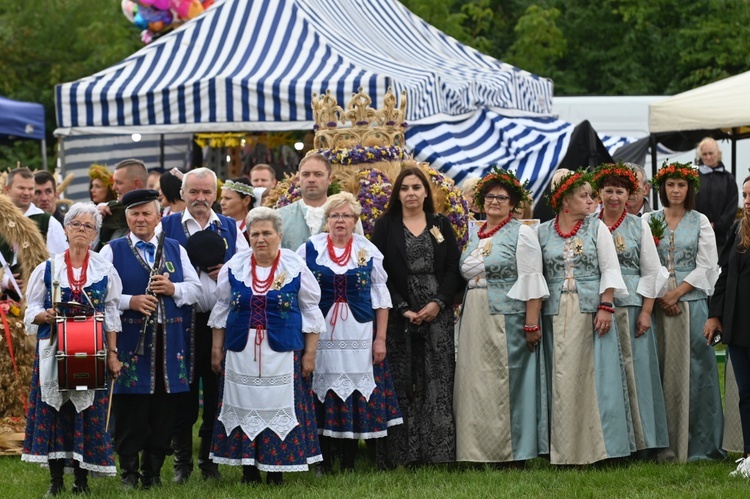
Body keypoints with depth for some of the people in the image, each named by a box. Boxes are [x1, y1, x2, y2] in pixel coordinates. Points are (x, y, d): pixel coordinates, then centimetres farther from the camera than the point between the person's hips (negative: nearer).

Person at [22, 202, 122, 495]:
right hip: (53, 350, 0)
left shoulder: (105, 271, 7)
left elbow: (111, 316, 7)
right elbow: (31, 311, 7)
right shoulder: (48, 269, 5)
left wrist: (112, 355, 2)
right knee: (53, 409, -2)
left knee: (89, 412, -2)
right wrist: (46, 316, -16)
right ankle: (56, 480, 6)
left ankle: (82, 479, 7)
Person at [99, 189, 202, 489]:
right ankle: (128, 471, 6)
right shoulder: (113, 251, 5)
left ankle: (153, 470, 13)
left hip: (170, 340, 3)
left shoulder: (175, 250, 15)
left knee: (164, 410, 4)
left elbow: (195, 289, 11)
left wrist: (173, 288, -9)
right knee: (131, 410, -3)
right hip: (130, 339, -3)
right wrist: (130, 301, -18)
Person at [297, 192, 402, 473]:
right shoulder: (309, 250, 4)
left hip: (359, 338, 1)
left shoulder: (368, 252, 6)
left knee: (355, 396, 1)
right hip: (320, 336, -1)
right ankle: (324, 463, 9)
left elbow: (380, 298, 8)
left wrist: (381, 338, 1)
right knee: (322, 395, 0)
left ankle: (349, 463, 10)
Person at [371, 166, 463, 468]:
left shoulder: (441, 225, 11)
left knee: (438, 383, -1)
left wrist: (439, 302, -9)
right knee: (401, 384, -4)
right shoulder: (385, 227, 6)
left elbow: (454, 268, 5)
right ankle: (401, 454, -2)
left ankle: (438, 451, 1)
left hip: (438, 315, 1)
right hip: (398, 316, -1)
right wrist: (403, 309, -11)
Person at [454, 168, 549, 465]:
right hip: (475, 321, 6)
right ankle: (479, 449, 10)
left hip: (508, 318, -6)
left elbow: (531, 282, -9)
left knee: (505, 382, -5)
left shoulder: (521, 234, -2)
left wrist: (531, 324, -15)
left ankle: (511, 451, 0)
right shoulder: (475, 237, 17)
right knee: (476, 383, 4)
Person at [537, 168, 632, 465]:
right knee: (561, 379, -1)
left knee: (592, 375, -3)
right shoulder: (543, 232, 8)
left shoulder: (597, 228, 7)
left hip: (591, 312, -1)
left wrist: (606, 307, -8)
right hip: (556, 315, 1)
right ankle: (564, 451, 3)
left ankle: (595, 446, 2)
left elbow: (610, 270, 2)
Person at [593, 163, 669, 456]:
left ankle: (640, 440, 1)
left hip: (630, 307, -2)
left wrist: (646, 311, -5)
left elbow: (651, 272, 3)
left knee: (633, 368, -3)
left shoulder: (638, 226, 5)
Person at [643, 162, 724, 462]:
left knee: (693, 368, -5)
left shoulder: (700, 222, 7)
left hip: (692, 300, -1)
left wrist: (676, 293, -8)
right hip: (656, 302, 1)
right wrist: (660, 296, -8)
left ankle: (699, 444, -2)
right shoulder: (649, 221, 10)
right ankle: (665, 445, 1)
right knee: (660, 369, -2)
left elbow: (707, 266, 1)